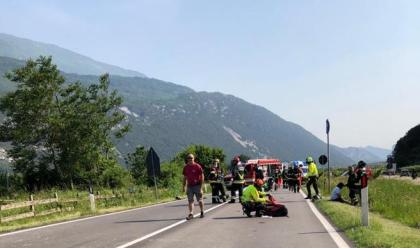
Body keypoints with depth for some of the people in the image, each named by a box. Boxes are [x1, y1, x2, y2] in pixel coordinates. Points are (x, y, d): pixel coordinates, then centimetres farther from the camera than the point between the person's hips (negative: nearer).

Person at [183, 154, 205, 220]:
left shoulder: (198, 166, -7)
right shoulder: (186, 167, 7)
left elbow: (202, 176, -6)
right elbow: (185, 177, 15)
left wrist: (201, 186, -12)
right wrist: (184, 186, 11)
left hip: (197, 185, -4)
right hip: (189, 186, 4)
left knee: (200, 200, 6)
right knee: (190, 200, -4)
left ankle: (202, 212, 21)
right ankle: (191, 214, -8)